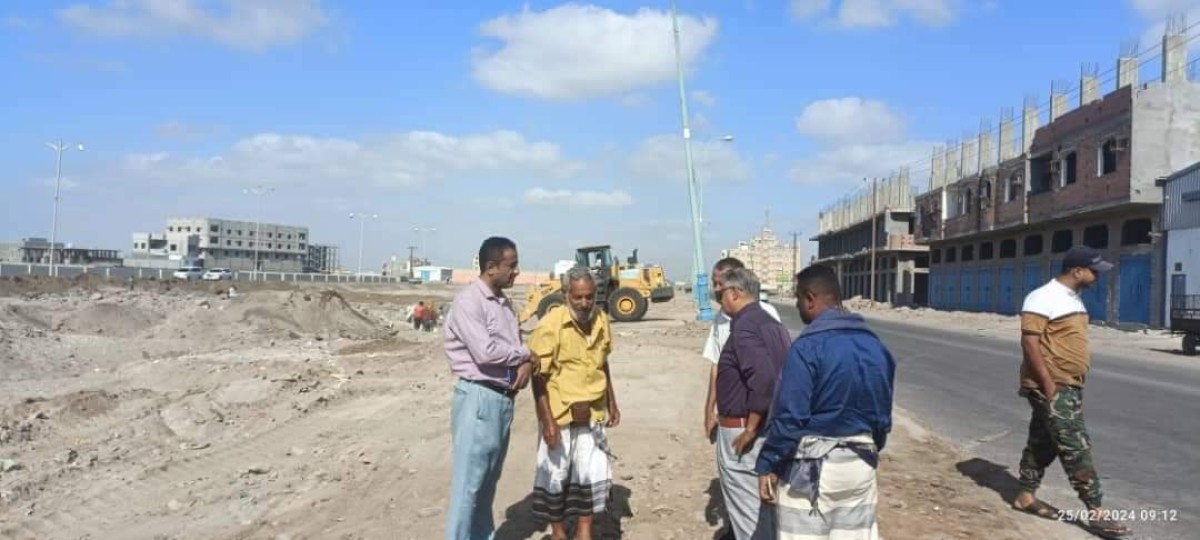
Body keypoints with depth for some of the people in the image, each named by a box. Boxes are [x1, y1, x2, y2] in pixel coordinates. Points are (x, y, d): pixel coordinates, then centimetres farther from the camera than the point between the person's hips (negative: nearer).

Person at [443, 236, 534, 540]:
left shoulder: (504, 303, 13)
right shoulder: (468, 302, -13)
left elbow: (515, 347, 15)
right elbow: (485, 352, -22)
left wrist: (526, 364, -9)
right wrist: (526, 354, -7)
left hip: (504, 397, 8)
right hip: (479, 397, -8)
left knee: (489, 479, 17)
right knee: (469, 480, -2)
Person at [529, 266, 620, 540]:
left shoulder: (601, 321, 1)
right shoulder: (550, 324, -17)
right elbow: (539, 375, -15)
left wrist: (612, 402, 17)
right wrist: (547, 419, -19)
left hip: (592, 415, 5)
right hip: (559, 415, -5)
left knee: (594, 474, 8)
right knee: (556, 477, 9)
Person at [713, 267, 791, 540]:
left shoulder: (743, 326, -17)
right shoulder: (771, 323, 11)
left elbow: (763, 379, -29)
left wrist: (749, 429, -21)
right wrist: (756, 426, 15)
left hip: (742, 432, -9)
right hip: (770, 428, 9)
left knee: (747, 510, 1)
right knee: (764, 504, 19)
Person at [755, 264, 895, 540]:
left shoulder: (807, 346, -17)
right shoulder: (875, 345, 5)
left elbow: (789, 415, -19)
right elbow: (883, 413, 12)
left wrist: (767, 464, -10)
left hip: (811, 466, -7)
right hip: (861, 465, 7)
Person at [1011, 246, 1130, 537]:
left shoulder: (1073, 298, 14)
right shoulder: (1044, 298, -17)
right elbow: (1030, 342, -21)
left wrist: (1064, 383, 19)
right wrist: (1049, 384, -23)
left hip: (1069, 386, 10)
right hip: (1051, 387, -10)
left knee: (1044, 443, 14)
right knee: (1076, 447, -7)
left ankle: (1026, 496, 23)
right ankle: (1096, 511, -2)